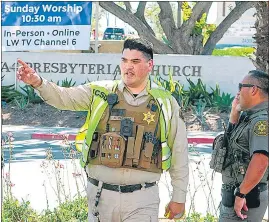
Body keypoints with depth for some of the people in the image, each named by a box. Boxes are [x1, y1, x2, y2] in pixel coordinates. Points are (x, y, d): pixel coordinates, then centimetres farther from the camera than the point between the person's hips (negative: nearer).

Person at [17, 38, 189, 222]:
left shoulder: (166, 104, 2)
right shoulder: (101, 93, 6)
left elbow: (179, 154, 6)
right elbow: (64, 97, -4)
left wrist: (179, 198, 6)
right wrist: (38, 82, -23)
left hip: (142, 200, -1)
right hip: (101, 195, 2)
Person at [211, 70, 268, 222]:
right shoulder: (251, 116, 11)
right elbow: (234, 138, 28)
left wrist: (241, 194, -26)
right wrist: (235, 113, 14)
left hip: (246, 197, -10)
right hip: (234, 191, 10)